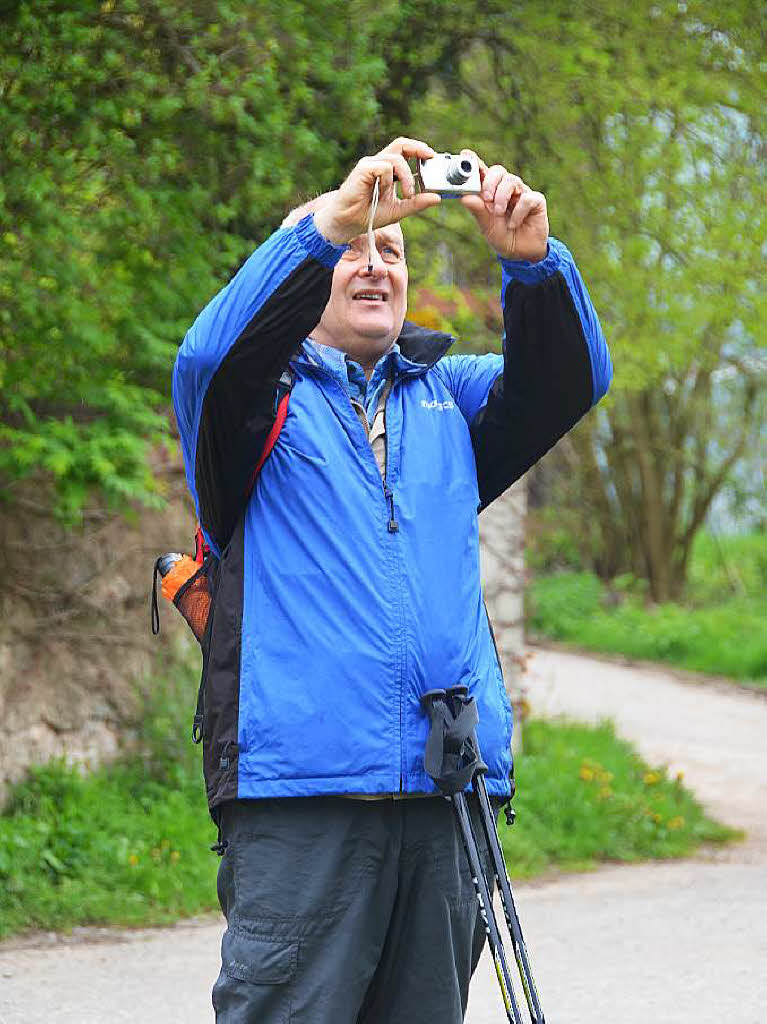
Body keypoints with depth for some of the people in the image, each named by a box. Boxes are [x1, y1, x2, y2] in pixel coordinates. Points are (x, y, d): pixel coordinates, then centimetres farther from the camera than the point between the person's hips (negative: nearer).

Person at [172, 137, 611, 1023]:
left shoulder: (446, 397, 20)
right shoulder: (267, 396, 9)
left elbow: (566, 381, 4)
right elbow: (212, 358, -14)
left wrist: (531, 259, -16)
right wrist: (329, 223, -27)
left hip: (448, 794, 4)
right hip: (299, 792, -4)